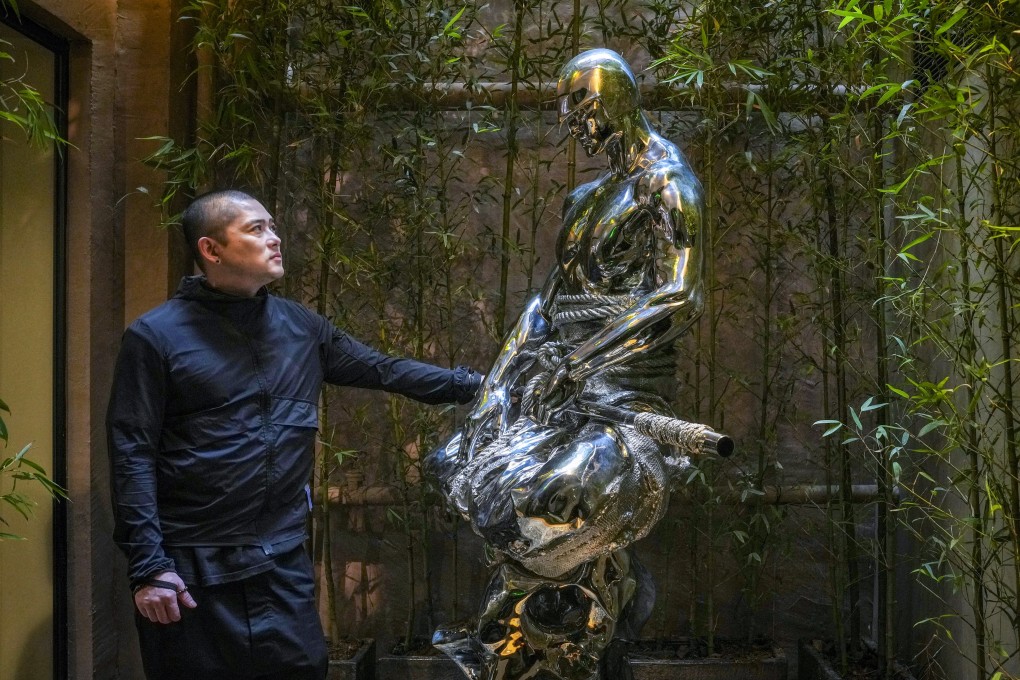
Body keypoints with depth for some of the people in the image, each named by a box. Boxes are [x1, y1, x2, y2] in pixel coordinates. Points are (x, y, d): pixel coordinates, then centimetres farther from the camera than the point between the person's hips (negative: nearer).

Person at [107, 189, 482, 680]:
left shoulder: (299, 327, 9)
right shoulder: (156, 336, -5)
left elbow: (384, 371, 11)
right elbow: (132, 455, -9)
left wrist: (477, 384, 4)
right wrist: (148, 565, -15)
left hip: (284, 564, 4)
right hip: (191, 570, -4)